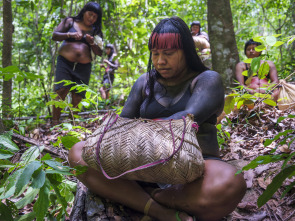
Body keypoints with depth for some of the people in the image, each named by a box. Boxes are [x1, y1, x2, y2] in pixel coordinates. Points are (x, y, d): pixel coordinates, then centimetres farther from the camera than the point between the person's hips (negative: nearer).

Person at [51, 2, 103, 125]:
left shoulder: (95, 31, 16)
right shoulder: (70, 21, 10)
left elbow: (100, 53, 10)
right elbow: (54, 36, 3)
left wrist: (92, 43, -9)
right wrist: (70, 34, -14)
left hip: (84, 67, 3)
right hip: (65, 63, -2)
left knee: (77, 97, -5)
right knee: (61, 91, -18)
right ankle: (55, 123, -18)